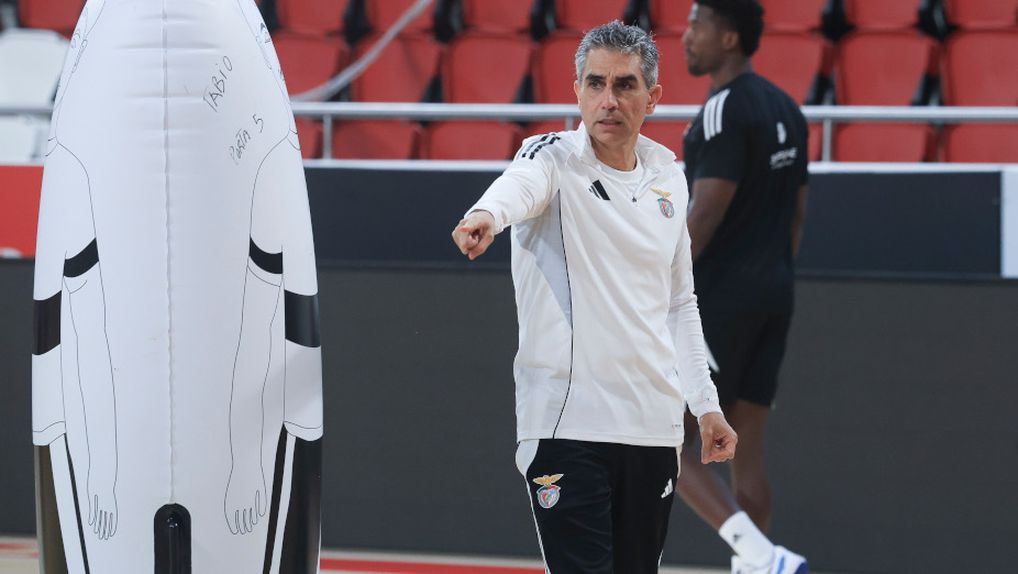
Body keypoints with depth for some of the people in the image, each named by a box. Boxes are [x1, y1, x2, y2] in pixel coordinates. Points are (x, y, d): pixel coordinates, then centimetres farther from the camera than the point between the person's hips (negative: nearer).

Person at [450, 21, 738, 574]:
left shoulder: (668, 175, 12)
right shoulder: (552, 159, -5)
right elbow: (520, 185, -31)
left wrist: (705, 404, 17)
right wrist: (488, 215, -55)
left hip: (653, 425, 5)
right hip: (567, 421, -5)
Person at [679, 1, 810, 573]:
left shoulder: (726, 109, -15)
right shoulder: (786, 109, 12)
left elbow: (706, 213, -20)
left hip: (720, 296, -9)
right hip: (774, 294, 9)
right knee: (746, 454, 11)